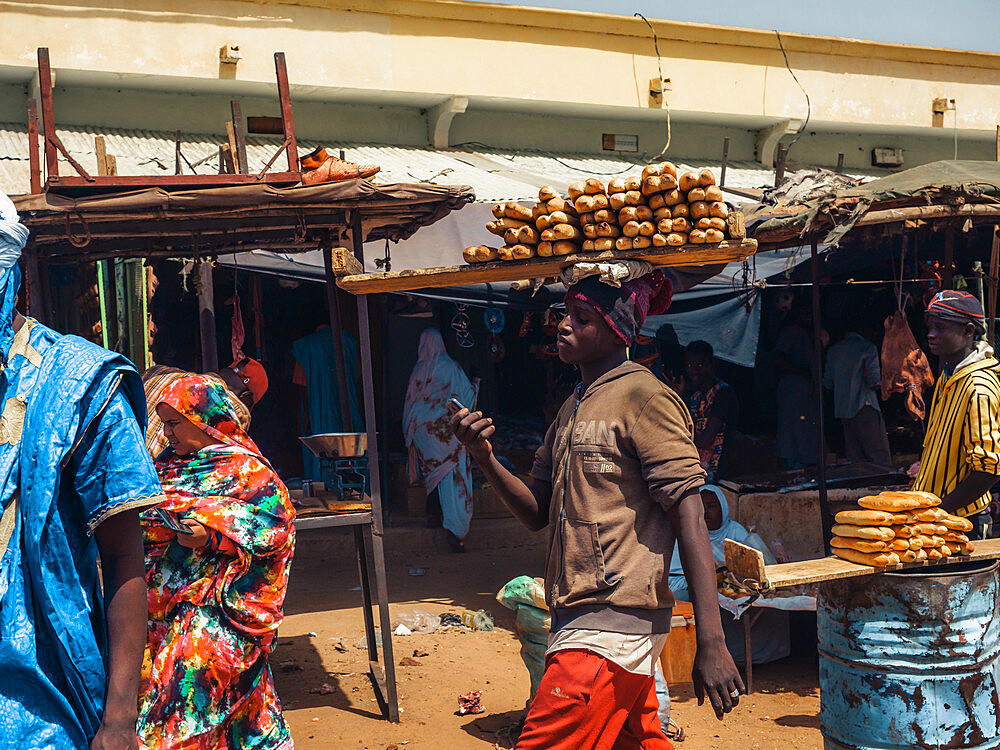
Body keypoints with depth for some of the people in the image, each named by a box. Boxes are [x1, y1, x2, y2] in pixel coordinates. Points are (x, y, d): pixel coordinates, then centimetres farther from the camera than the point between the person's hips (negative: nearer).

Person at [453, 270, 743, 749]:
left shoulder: (644, 396, -9)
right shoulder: (573, 409, 17)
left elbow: (690, 517, -15)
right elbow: (538, 513, 17)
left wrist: (711, 643, -20)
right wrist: (485, 457, -1)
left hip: (613, 624, -9)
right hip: (579, 616, 9)